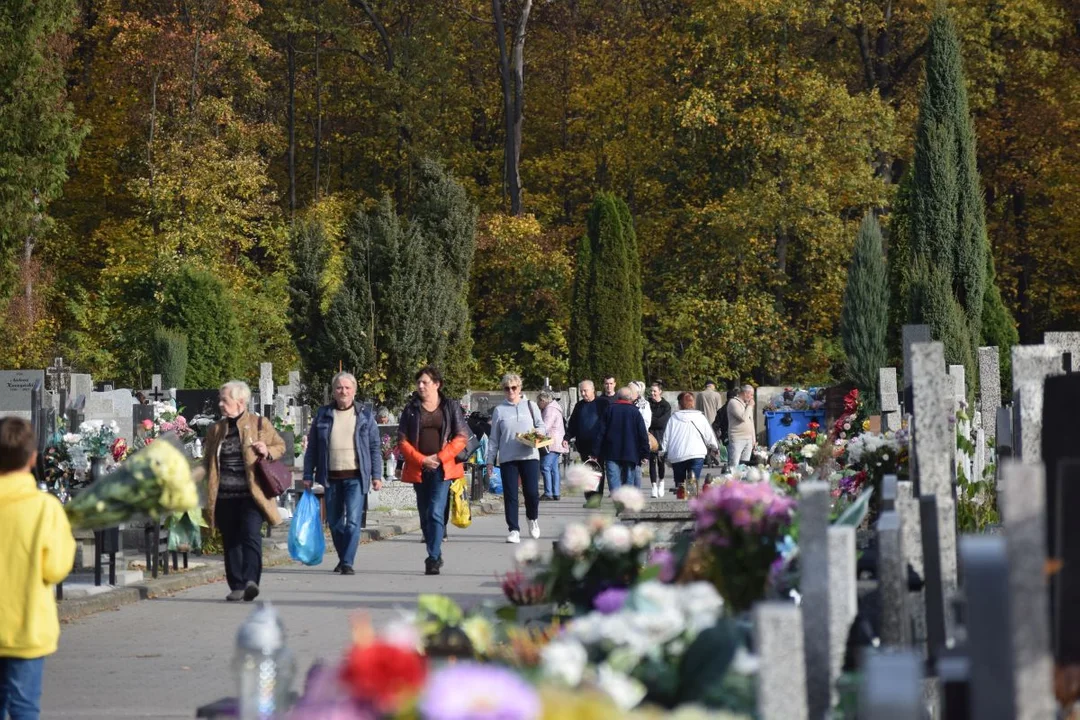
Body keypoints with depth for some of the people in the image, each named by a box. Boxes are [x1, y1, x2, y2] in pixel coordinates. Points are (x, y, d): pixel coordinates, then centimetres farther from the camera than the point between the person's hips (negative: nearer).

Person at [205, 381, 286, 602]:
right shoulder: (215, 430, 16)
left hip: (251, 494, -4)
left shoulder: (260, 424, 4)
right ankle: (237, 586, 10)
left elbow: (281, 446, 10)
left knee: (251, 535, -16)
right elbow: (208, 461, 24)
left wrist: (267, 451, -9)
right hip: (224, 495, 4)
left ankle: (251, 580, -23)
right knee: (231, 541, 5)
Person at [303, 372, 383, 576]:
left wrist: (376, 475, -1)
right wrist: (308, 475, 5)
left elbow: (375, 447, 6)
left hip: (356, 477, -2)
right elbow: (312, 447, 10)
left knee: (353, 521, -12)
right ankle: (342, 558, 26)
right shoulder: (323, 415, 8)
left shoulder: (365, 416, 5)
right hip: (331, 478, 2)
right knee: (334, 522, 10)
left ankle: (348, 563, -11)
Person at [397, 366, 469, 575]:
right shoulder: (411, 409, 8)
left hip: (442, 468, -3)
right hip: (418, 469, 3)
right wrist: (421, 460, -9)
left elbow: (462, 437, 0)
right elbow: (402, 440, 4)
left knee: (436, 512, -16)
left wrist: (440, 457, -10)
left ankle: (433, 558, -18)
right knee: (425, 515, 10)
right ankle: (436, 556, 25)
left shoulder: (451, 407, 3)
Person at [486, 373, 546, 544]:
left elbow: (541, 426, 14)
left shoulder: (530, 406, 8)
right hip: (507, 458, 0)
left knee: (532, 492, -6)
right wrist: (490, 460, 5)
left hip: (529, 455, 0)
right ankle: (514, 530, 4)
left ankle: (533, 518, 24)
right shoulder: (499, 410, 6)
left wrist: (537, 432, -10)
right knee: (510, 496, -2)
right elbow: (494, 438, 8)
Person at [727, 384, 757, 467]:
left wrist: (753, 440, 20)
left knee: (744, 465, 6)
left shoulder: (747, 404, 19)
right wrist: (750, 406, -6)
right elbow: (743, 417, -19)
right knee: (734, 465, -12)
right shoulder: (734, 403, -7)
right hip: (737, 439, -8)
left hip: (748, 439, 8)